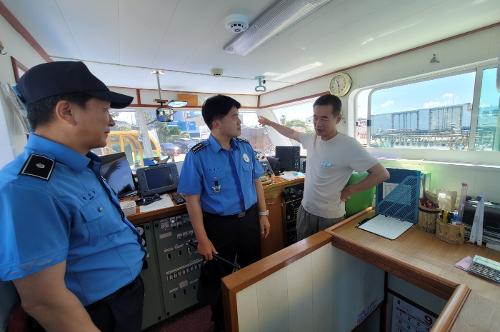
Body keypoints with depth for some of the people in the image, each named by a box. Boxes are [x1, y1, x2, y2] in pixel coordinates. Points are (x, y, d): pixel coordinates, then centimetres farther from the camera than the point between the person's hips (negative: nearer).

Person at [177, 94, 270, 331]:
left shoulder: (246, 147, -1)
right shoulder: (198, 155, -16)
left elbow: (256, 182, 6)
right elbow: (192, 200, -14)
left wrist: (263, 214, 6)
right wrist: (202, 239, -13)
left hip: (249, 219, 5)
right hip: (219, 225, -4)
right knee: (220, 277, 19)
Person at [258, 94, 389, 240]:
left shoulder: (349, 146, -22)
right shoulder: (311, 139, -3)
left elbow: (382, 174, -17)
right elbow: (291, 133, 17)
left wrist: (349, 190, -14)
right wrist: (269, 123, 24)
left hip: (329, 217, -5)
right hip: (304, 210, 6)